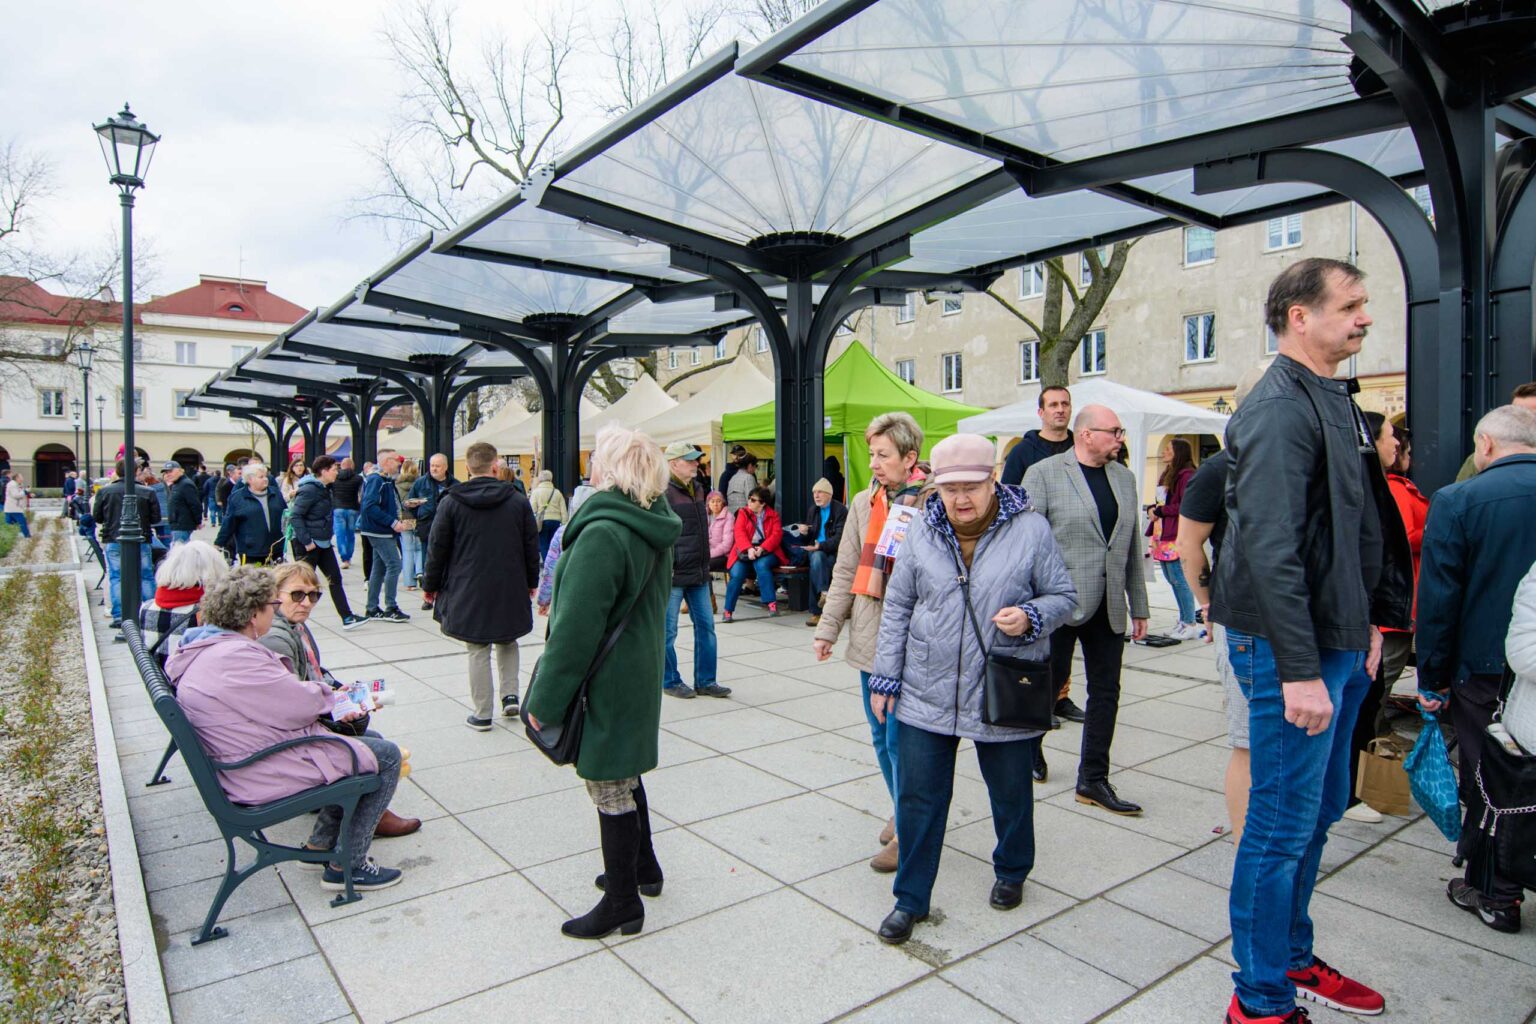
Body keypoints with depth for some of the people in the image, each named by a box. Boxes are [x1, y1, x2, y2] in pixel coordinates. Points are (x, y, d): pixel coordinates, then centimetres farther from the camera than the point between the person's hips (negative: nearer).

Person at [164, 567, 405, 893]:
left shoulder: (208, 648, 8)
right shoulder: (234, 657, -27)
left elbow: (276, 697, 12)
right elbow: (302, 705, -24)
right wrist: (324, 693, -2)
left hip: (248, 760, 11)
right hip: (270, 774, -11)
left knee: (367, 743, 20)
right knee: (386, 757, -4)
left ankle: (321, 842, 25)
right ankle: (347, 866, 4)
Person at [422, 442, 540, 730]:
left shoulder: (451, 502, -5)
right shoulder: (518, 501, -2)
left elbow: (437, 548, -2)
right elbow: (531, 546, 4)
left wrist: (431, 585, 11)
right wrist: (531, 581, 17)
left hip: (468, 590, -1)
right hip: (510, 589, 1)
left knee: (478, 650, 6)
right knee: (507, 642, 21)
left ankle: (482, 713, 11)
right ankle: (510, 694, 11)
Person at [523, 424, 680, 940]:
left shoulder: (603, 534, -24)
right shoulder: (653, 530, 4)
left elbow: (575, 626, -24)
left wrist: (544, 699, -16)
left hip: (606, 683, -9)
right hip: (640, 674, 9)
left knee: (611, 789, 5)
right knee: (625, 776, 24)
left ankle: (622, 904, 20)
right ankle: (642, 869, 41)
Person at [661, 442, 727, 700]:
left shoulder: (697, 489, 13)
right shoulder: (664, 492, -13)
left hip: (698, 572, 8)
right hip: (674, 573, -8)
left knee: (705, 625, 11)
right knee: (668, 630, 5)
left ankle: (705, 681, 21)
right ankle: (670, 681, 19)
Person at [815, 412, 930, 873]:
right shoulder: (864, 503, 7)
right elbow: (846, 571, 9)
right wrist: (827, 628, 7)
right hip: (869, 639, 6)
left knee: (901, 740, 0)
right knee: (881, 737, 16)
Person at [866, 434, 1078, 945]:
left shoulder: (1031, 530, -6)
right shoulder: (922, 531, 0)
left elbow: (1064, 596, 2)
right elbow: (897, 606, 4)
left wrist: (1031, 617, -20)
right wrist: (886, 676, 3)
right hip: (926, 693, 1)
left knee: (1011, 792, 17)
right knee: (917, 797, 5)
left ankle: (1011, 871, 45)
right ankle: (910, 898, 22)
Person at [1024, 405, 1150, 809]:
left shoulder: (1124, 478, 12)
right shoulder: (1043, 473, -7)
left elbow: (1133, 545, 14)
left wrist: (1139, 606, 13)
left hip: (1109, 608, 6)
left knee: (1106, 692, 9)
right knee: (1050, 684, 7)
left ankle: (1093, 781, 20)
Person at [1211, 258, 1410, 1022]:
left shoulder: (1335, 402, 14)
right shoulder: (1280, 407, -17)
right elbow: (1270, 551, -24)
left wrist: (1369, 622, 17)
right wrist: (1299, 669, -24)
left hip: (1338, 645, 10)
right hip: (1294, 651, -10)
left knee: (1317, 813, 20)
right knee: (1283, 825, 1)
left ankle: (1293, 960, 38)